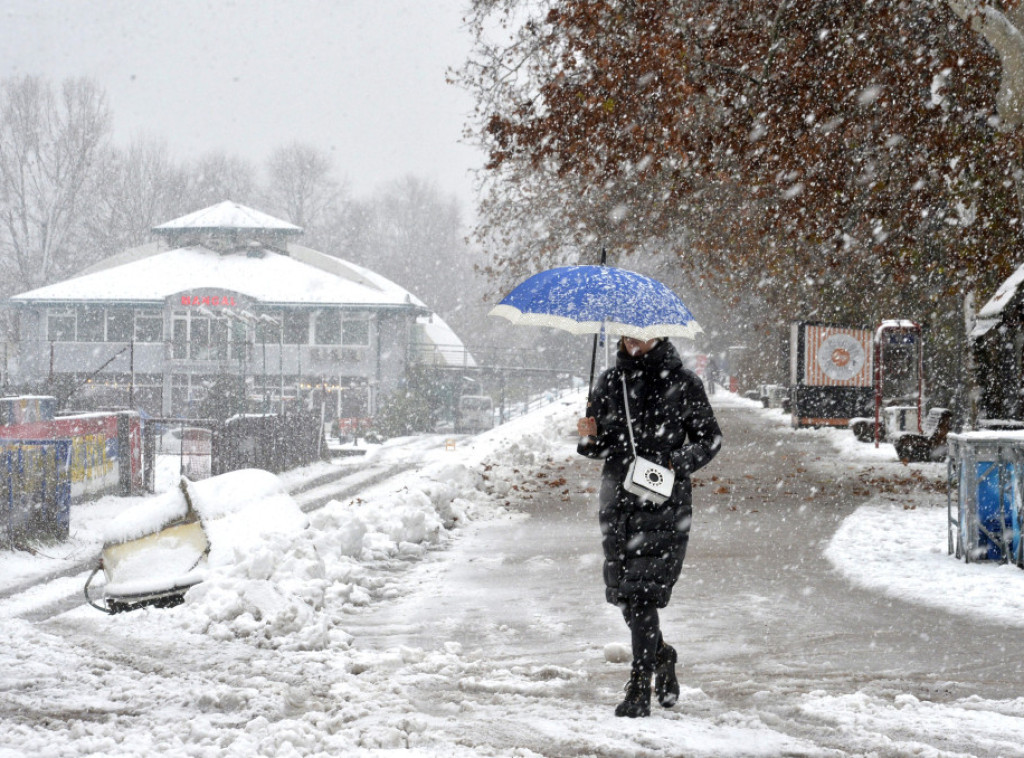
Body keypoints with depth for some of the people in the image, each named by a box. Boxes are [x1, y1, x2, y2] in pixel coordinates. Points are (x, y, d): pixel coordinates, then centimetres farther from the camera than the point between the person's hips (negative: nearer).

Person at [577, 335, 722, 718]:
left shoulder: (682, 383, 0)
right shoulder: (610, 381, 10)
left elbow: (710, 438, 6)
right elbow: (600, 446, 15)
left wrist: (680, 463, -11)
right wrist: (590, 438, -8)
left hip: (664, 499, -4)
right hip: (617, 497, 4)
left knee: (644, 592, -11)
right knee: (622, 590, 8)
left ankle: (640, 688, -7)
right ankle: (661, 657, 34)